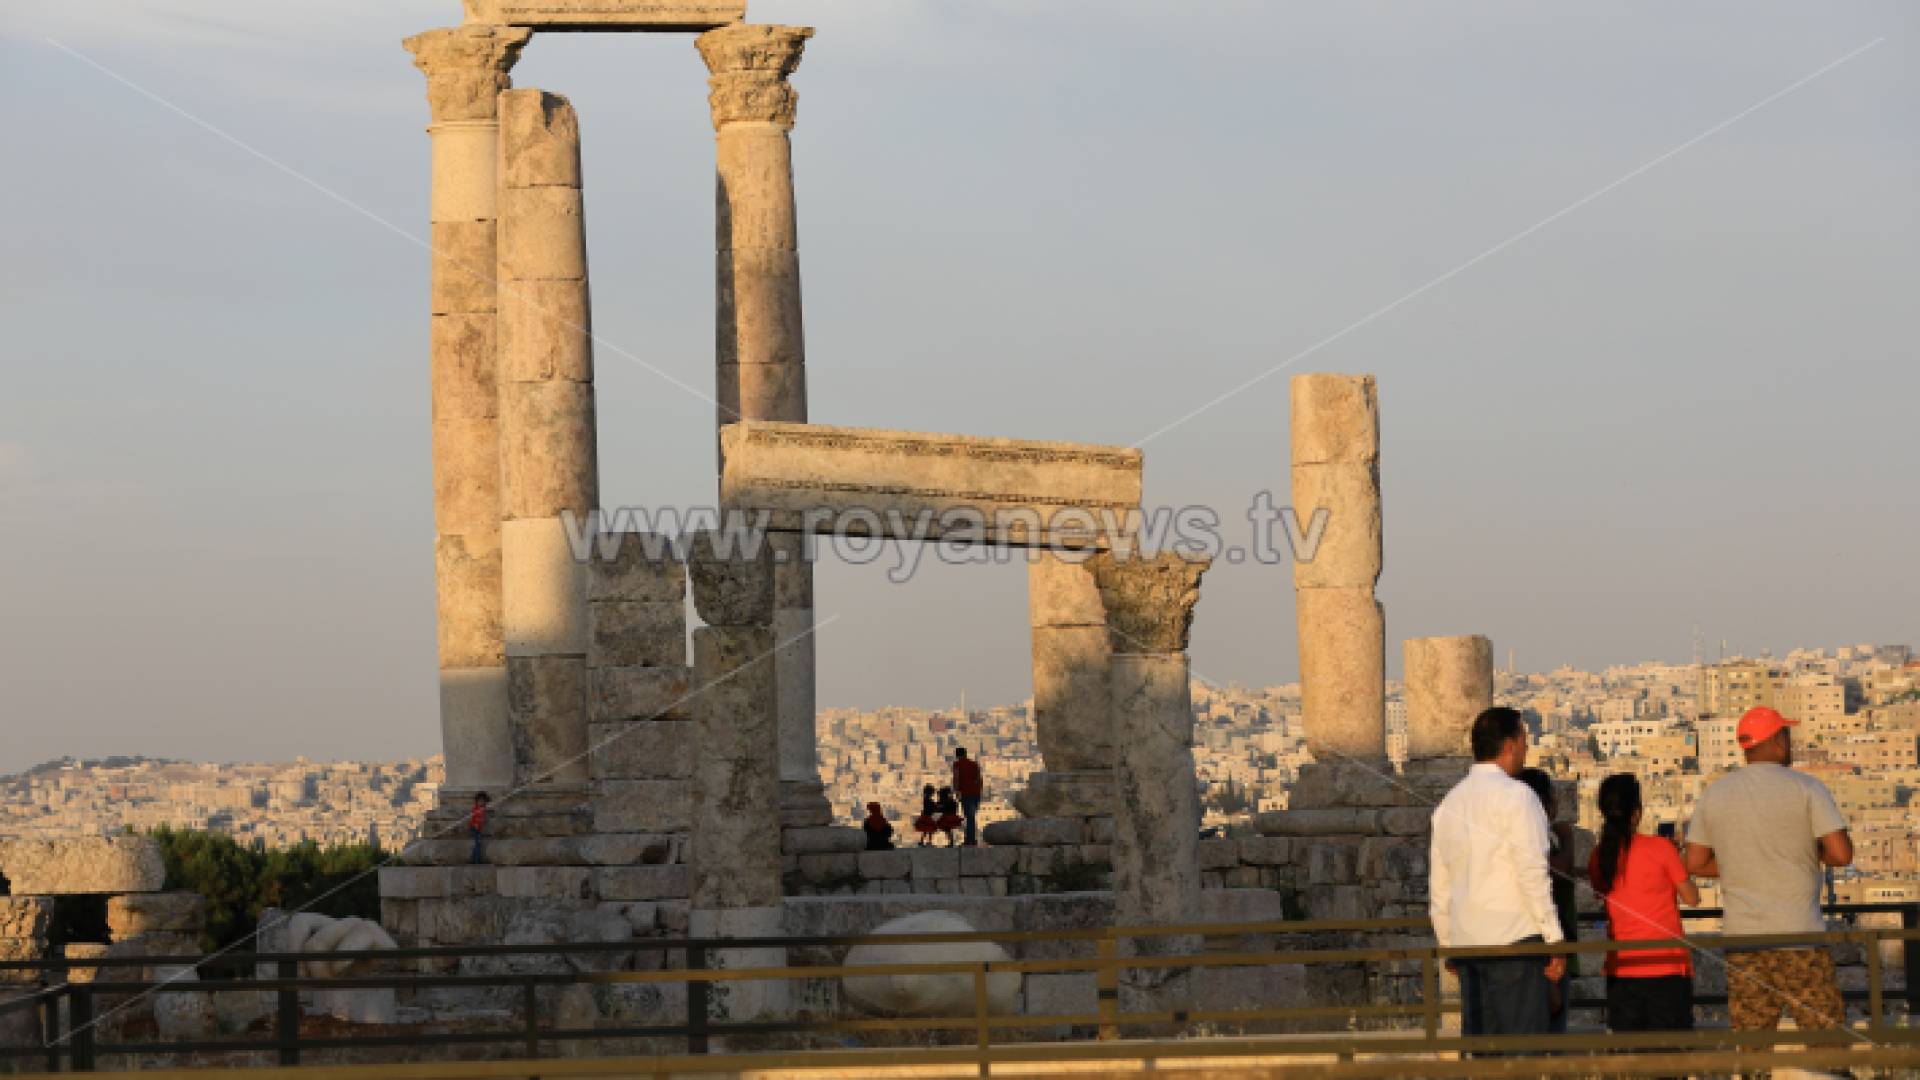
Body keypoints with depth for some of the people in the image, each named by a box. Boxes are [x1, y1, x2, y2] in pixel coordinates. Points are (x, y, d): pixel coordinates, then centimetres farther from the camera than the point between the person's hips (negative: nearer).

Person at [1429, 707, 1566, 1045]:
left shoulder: (1448, 804, 16)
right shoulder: (1515, 795, -6)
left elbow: (1439, 888, 18)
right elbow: (1533, 873, -13)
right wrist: (1554, 938, -10)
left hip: (1466, 941, 7)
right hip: (1515, 939, -7)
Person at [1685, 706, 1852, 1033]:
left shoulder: (1714, 794, 7)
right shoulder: (1806, 788, -5)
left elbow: (1694, 863, 9)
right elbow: (1842, 854, -11)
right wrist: (1811, 853, 10)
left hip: (1742, 939, 4)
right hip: (1799, 935, -4)